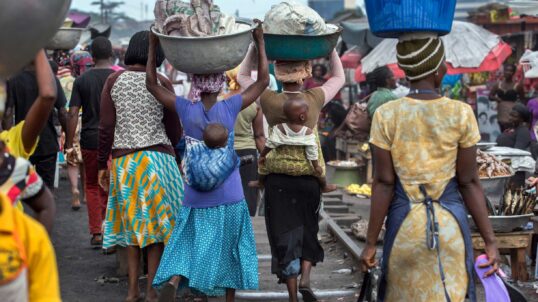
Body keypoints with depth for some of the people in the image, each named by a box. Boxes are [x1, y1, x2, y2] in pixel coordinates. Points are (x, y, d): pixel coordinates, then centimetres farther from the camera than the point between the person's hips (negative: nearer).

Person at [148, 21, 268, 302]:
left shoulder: (185, 109, -5)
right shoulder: (229, 108, -9)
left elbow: (152, 84, 7)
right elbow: (263, 81, -1)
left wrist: (153, 45, 8)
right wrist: (260, 42, 2)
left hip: (196, 197, 1)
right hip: (229, 197, -1)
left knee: (188, 246, 3)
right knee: (228, 251, 13)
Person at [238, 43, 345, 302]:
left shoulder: (270, 101, -8)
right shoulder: (314, 100, -7)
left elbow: (243, 76, 9)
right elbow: (339, 78, 12)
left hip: (277, 179, 0)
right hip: (308, 178, 1)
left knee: (284, 235, 7)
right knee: (308, 231, 19)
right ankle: (305, 279, 0)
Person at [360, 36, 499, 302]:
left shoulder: (386, 116, -8)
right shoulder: (461, 114, -8)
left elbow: (384, 183, -7)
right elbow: (469, 182, -6)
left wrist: (371, 242, 0)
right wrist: (490, 240, 1)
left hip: (405, 222, 0)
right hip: (450, 223, 0)